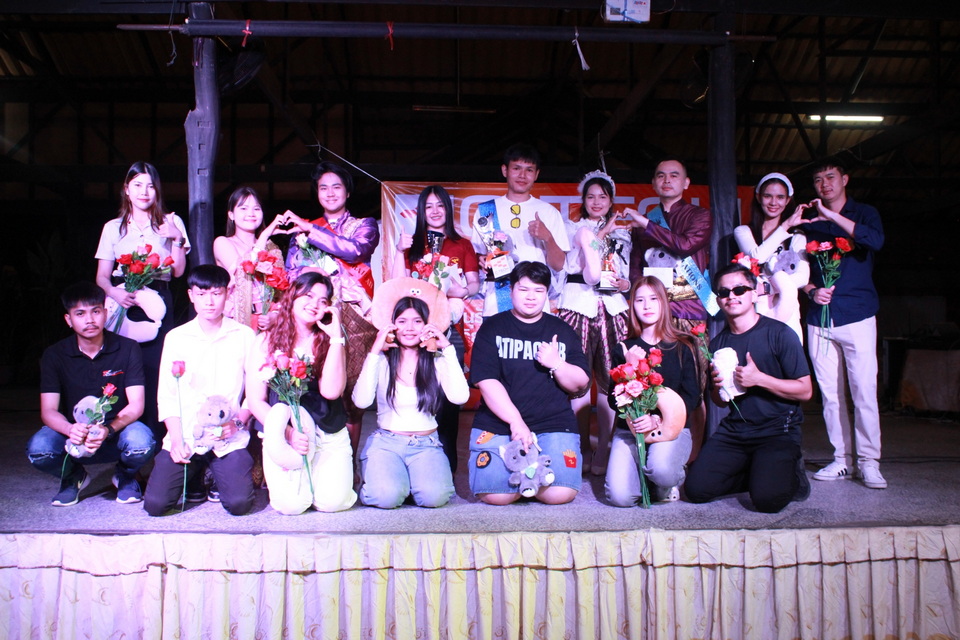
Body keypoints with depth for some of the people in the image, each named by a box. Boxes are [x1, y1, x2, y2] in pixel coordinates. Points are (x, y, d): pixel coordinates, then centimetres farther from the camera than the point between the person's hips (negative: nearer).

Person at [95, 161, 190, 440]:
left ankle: (154, 437, -4)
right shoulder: (113, 228, 16)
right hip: (122, 302, 1)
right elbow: (102, 276, 9)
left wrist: (177, 239, -6)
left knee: (154, 368, -10)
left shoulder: (170, 222, 14)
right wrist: (115, 292, -12)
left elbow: (178, 271, 8)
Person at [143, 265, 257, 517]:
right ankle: (194, 474, 21)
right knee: (155, 503, -12)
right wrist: (177, 439, -7)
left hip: (229, 440, -1)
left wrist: (238, 422, -12)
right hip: (185, 438, 2)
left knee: (239, 503, -17)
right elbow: (167, 395, 4)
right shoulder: (176, 338, 7)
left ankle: (216, 474, 17)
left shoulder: (244, 336, 3)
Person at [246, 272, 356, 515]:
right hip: (281, 433, -1)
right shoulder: (267, 341, 2)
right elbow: (256, 400, -1)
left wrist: (336, 338, -12)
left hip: (329, 435, 1)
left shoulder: (330, 342, 3)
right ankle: (283, 477, 16)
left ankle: (316, 475, 17)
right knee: (291, 504, -19)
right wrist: (288, 432, -15)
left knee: (332, 502, -18)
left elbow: (331, 391, -14)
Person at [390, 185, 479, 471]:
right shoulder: (413, 244, 16)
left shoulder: (462, 245, 17)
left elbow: (475, 283, 12)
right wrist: (400, 251, -3)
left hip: (450, 327, 0)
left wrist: (463, 290, -8)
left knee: (448, 394, -5)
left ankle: (447, 460, 3)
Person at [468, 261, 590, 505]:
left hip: (554, 424, 2)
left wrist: (556, 364, -11)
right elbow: (487, 382, -6)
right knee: (496, 495, -19)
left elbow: (580, 385, 9)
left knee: (560, 493, -19)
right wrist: (516, 421, -17)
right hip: (498, 423, -1)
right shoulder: (492, 328, 5)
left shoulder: (562, 331, 13)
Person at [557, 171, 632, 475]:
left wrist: (626, 284, -1)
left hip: (613, 308, 2)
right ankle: (583, 449, 2)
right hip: (579, 305, -2)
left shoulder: (622, 233, 22)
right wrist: (601, 233, 2)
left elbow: (630, 273, 20)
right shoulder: (573, 228, 15)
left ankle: (602, 452, 1)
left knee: (609, 378, -5)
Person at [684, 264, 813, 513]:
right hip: (733, 430, 5)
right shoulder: (717, 343, 8)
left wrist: (759, 378, -20)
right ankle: (752, 471, 15)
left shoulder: (779, 333, -7)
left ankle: (791, 473, 9)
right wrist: (717, 388, -6)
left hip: (777, 430, -5)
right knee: (696, 489, -10)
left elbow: (805, 390, -9)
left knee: (767, 498, -25)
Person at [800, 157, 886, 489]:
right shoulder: (809, 222, 16)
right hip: (819, 318, 3)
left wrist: (832, 216, -22)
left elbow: (875, 241, -15)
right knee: (830, 394, 4)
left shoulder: (864, 213, 7)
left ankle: (868, 462, 1)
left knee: (864, 392, -7)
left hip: (857, 316, -3)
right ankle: (841, 459, 12)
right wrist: (813, 291, -6)